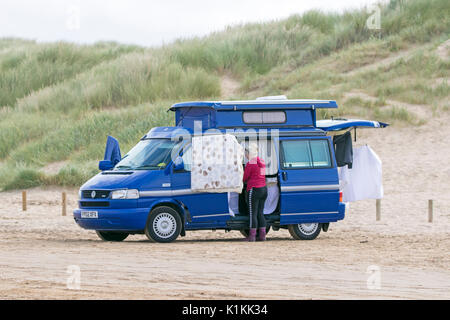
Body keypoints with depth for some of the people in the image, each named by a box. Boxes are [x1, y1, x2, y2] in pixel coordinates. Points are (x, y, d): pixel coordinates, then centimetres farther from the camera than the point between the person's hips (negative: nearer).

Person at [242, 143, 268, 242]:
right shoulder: (262, 162, 10)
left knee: (253, 213, -3)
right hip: (264, 189, 8)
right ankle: (262, 235, 12)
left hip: (254, 190, -8)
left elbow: (245, 178, -7)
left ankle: (252, 236, -3)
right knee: (260, 213, 13)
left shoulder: (250, 164, -14)